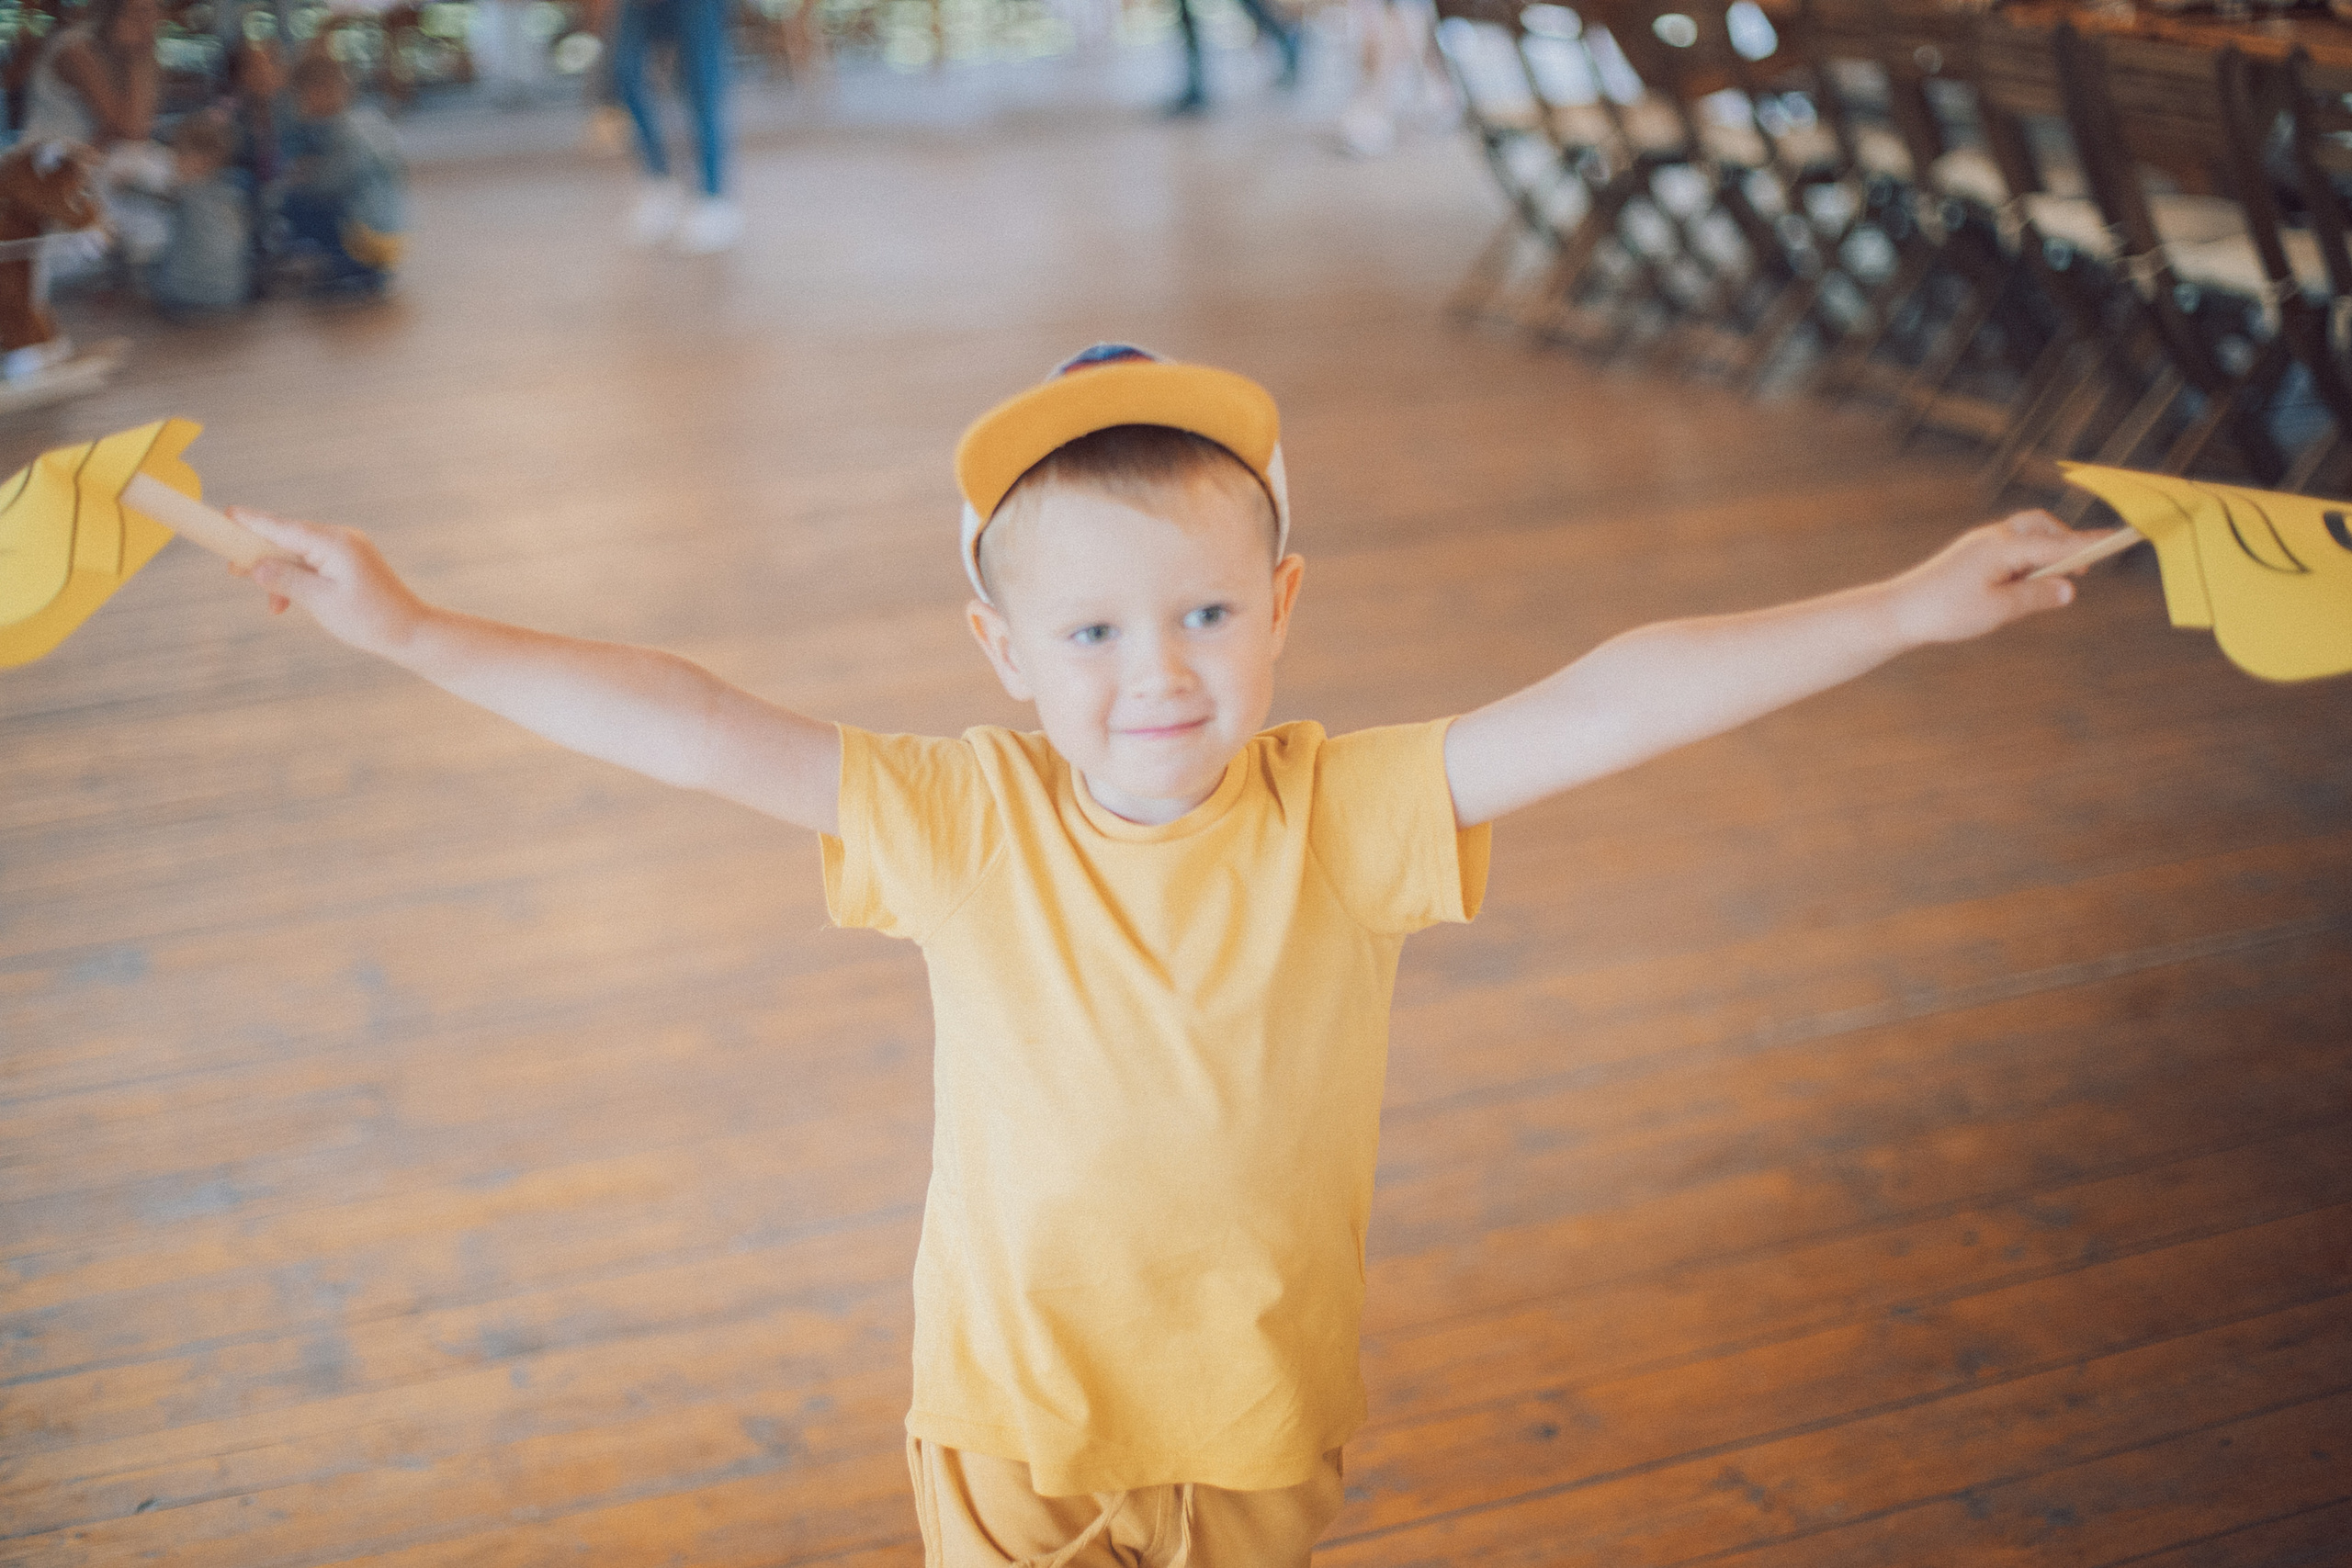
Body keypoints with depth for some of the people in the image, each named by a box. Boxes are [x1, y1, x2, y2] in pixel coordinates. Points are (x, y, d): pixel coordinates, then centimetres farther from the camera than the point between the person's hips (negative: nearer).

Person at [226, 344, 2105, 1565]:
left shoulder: (1348, 817, -17)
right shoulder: (968, 823, -17)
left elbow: (1605, 703, -24)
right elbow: (696, 730, -19)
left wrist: (1902, 609, -28)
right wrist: (417, 635, -21)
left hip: (1260, 1407, 1)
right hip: (1014, 1408, 0)